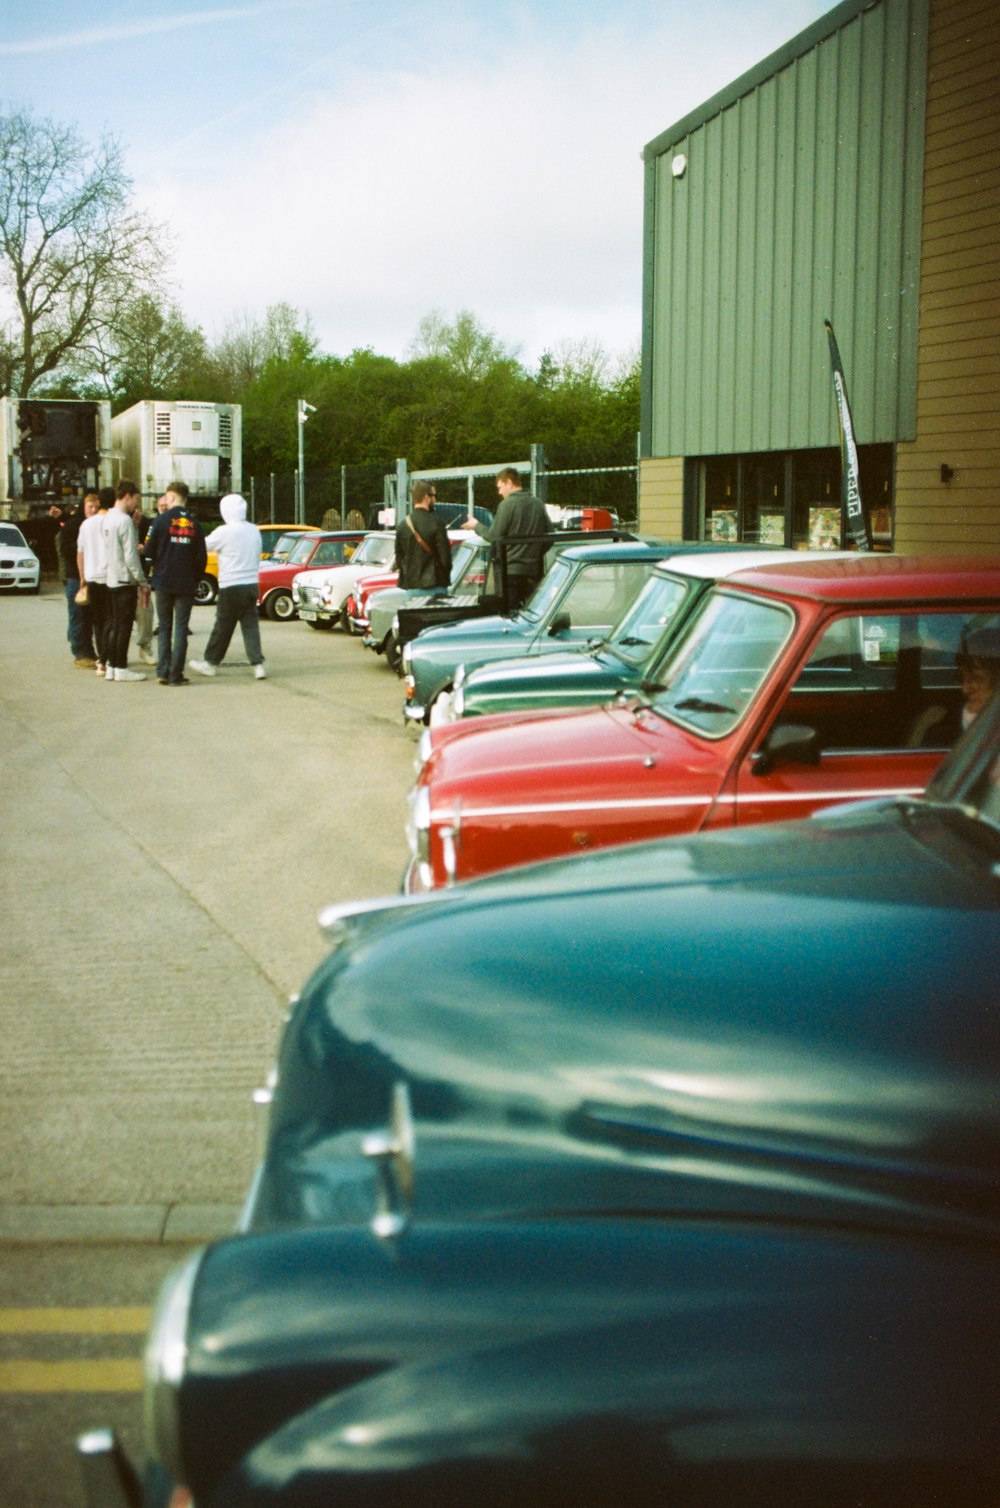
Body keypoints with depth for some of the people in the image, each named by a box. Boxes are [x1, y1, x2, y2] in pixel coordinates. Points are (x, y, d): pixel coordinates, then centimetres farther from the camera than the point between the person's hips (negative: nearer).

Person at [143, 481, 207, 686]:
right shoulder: (195, 524, 1)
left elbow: (149, 551, -3)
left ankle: (163, 672, 5)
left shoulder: (161, 520, -6)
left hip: (163, 582, -1)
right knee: (181, 627, 4)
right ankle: (176, 675, 0)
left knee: (164, 627, 10)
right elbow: (201, 557, 2)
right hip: (187, 584, 1)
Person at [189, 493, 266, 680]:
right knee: (250, 625, 6)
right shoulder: (254, 531, 6)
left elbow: (204, 546, -1)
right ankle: (257, 664, -2)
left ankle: (211, 663, 17)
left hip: (231, 587, -5)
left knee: (222, 627, 5)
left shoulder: (224, 532, -12)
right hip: (251, 585, 5)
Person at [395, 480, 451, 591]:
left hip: (410, 587, 5)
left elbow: (399, 558, 9)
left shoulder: (403, 525, 5)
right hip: (434, 587, -5)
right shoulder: (435, 524, -11)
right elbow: (445, 557, -10)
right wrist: (445, 578, 7)